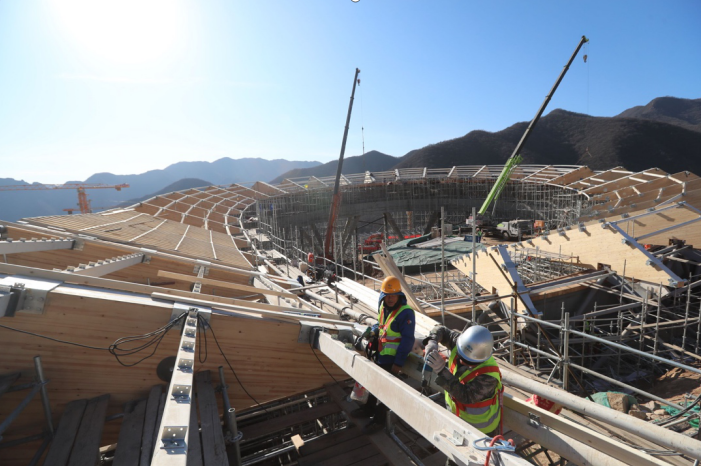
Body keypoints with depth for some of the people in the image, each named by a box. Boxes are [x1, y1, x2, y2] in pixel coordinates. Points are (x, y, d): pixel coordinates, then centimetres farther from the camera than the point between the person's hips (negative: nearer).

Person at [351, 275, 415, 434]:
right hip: (380, 355, 8)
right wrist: (373, 331, 1)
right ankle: (369, 409, 42)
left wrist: (398, 363, -20)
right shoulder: (383, 307, 2)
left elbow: (407, 340, -22)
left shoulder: (405, 312, -23)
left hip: (393, 359, -8)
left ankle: (379, 419, 23)